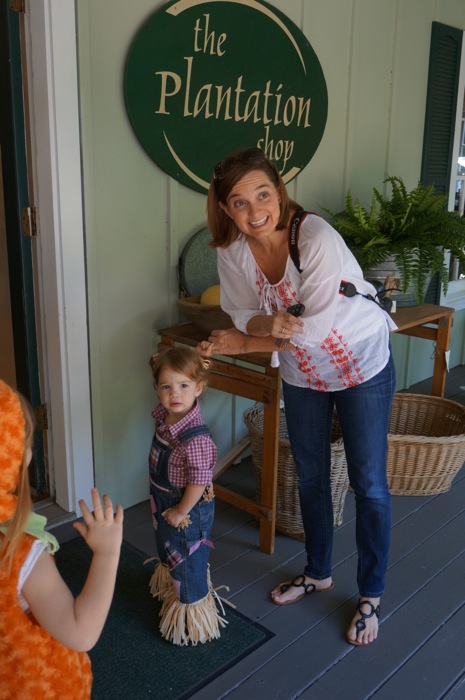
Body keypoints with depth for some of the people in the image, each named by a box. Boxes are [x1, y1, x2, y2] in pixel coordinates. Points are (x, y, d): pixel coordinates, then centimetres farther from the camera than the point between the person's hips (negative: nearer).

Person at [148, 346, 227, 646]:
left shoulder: (196, 437, -37)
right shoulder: (164, 416, -11)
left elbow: (199, 481, -32)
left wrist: (181, 512, -18)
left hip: (187, 509, -9)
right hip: (164, 502, 9)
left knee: (187, 562, 13)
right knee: (169, 551, 32)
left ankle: (191, 613, 37)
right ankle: (170, 586, 60)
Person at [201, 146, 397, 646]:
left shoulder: (317, 238, -32)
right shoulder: (231, 250, -16)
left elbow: (316, 328, -29)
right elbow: (244, 315, -8)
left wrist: (245, 343, -21)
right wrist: (269, 324, -31)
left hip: (361, 366, -5)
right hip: (300, 374, 5)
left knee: (368, 483, 5)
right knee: (310, 475, 18)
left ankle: (371, 597, 26)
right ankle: (318, 573, 41)